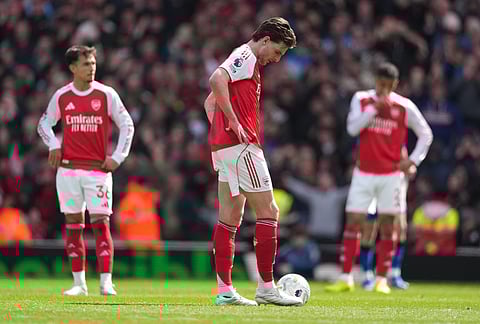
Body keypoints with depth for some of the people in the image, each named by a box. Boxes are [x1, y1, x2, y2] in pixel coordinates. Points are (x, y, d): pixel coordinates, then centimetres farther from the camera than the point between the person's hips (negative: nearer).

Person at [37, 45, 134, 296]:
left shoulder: (106, 94, 0)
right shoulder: (61, 96, 5)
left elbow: (127, 125, 7)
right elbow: (44, 124, 19)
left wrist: (118, 157, 0)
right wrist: (53, 144, 2)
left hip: (98, 170, -2)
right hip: (68, 169, 2)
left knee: (101, 224, -9)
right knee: (73, 225, 3)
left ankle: (106, 282, -10)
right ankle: (79, 283, 8)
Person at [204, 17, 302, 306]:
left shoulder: (244, 60, 23)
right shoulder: (246, 57, -8)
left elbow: (210, 101, 30)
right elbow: (216, 80, -27)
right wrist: (234, 123, -23)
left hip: (223, 146, 10)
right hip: (241, 146, -10)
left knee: (230, 218, 7)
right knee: (268, 212, -6)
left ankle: (225, 290, 6)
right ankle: (266, 288, -6)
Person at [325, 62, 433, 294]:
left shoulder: (405, 107, -1)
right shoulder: (361, 99, 2)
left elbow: (426, 134, 6)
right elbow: (352, 128, -13)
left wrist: (413, 160, -5)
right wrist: (375, 108, -21)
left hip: (391, 174, -1)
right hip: (363, 173, 1)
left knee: (387, 225, -2)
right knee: (352, 223, -4)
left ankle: (382, 279, 4)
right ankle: (346, 279, 0)